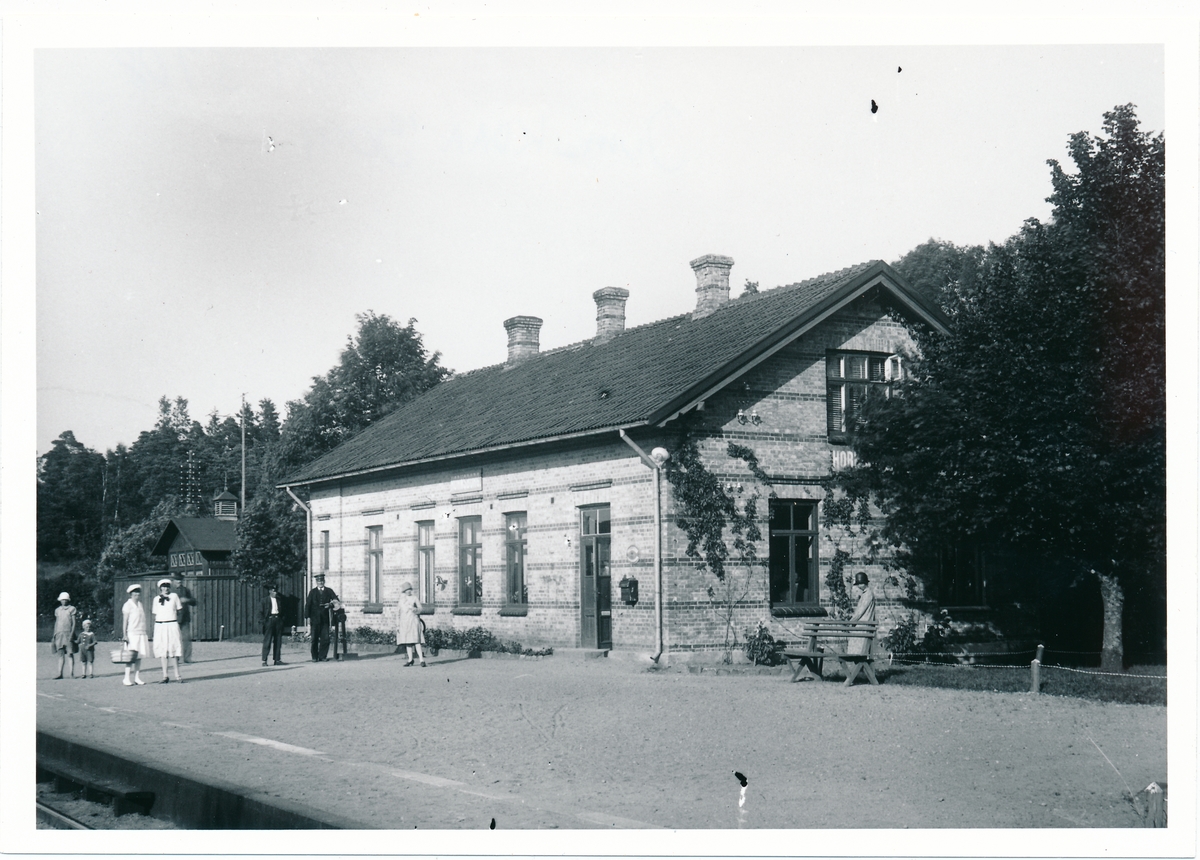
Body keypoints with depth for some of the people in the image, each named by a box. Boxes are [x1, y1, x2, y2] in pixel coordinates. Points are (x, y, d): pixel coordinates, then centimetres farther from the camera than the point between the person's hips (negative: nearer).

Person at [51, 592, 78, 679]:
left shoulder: (71, 609, 3)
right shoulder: (57, 610, 14)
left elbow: (74, 623, -1)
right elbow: (56, 623, 17)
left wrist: (72, 634, -11)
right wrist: (54, 635, 12)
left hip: (68, 633, -3)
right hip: (59, 633, 3)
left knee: (70, 654, -4)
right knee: (60, 654, -1)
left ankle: (72, 673, 0)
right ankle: (60, 674, -3)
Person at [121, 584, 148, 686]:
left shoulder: (140, 604, 15)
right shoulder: (128, 605, -5)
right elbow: (125, 621, -8)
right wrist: (124, 635, -14)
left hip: (141, 633, 7)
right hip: (132, 633, -7)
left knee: (139, 656, 5)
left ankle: (137, 678, 8)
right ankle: (127, 678, -7)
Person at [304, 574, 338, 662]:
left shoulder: (329, 591, 10)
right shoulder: (312, 592, 8)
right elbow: (308, 605, 6)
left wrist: (331, 604, -18)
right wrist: (308, 617, -3)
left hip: (325, 619, 1)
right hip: (315, 619, -1)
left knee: (325, 639, -6)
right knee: (315, 639, 0)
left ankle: (322, 656, 3)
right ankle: (315, 657, 7)